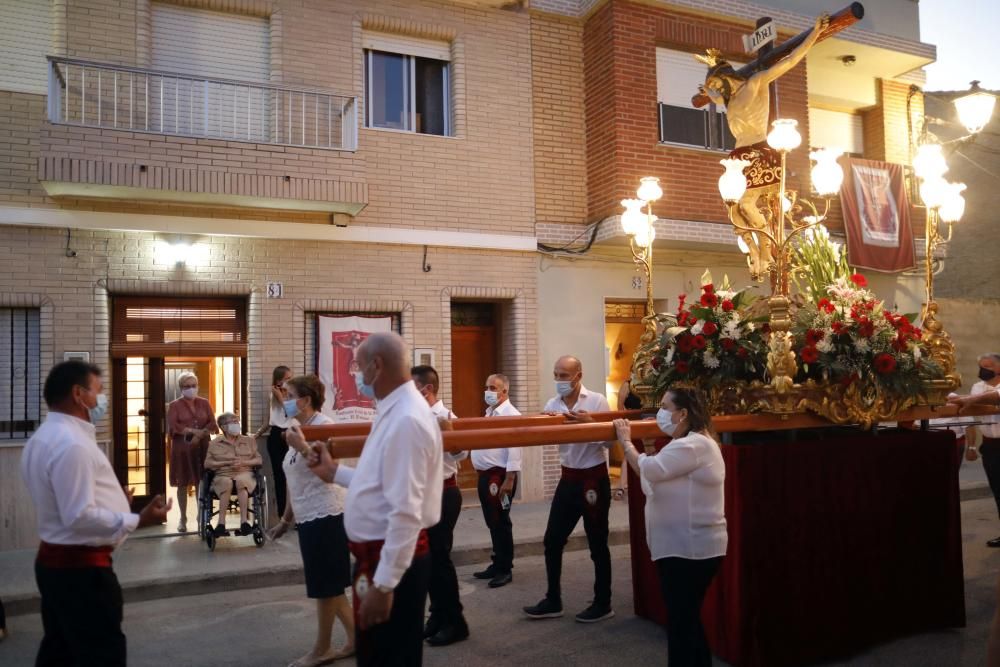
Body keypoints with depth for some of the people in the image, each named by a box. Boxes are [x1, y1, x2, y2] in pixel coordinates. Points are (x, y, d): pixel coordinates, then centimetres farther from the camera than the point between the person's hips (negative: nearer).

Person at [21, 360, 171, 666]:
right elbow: (80, 517, -27)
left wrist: (110, 498, 18)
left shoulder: (44, 439, 11)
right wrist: (138, 520, -22)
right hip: (80, 566, -10)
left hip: (54, 559, 10)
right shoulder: (71, 444, -24)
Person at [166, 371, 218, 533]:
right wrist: (194, 431, -20)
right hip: (182, 448, -2)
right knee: (183, 484, 3)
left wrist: (199, 436, -15)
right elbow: (173, 426, -11)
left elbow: (212, 424, 1)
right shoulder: (174, 405, 3)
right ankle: (183, 518, 13)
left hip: (202, 448, 2)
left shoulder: (204, 403, 10)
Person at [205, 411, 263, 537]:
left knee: (241, 481, -38)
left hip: (245, 473, 1)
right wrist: (226, 462, -7)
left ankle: (243, 521, -43)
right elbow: (207, 464, 5)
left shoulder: (249, 441, 19)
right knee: (227, 482, -39)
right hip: (223, 475, 0)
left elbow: (259, 460, 13)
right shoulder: (214, 443, 14)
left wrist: (244, 462, -5)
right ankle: (221, 523, -41)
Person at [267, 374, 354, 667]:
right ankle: (356, 639, 25)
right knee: (329, 586, 14)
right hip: (309, 518, 9)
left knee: (325, 586, 4)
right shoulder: (299, 428, 12)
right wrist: (286, 519, 21)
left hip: (325, 516, -9)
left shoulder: (323, 426, -13)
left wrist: (301, 446, -31)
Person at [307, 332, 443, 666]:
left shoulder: (406, 419, -24)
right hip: (379, 553, 10)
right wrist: (334, 472, 18)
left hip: (393, 561, -10)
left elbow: (406, 511, -27)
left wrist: (383, 584, -25)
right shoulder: (394, 412, 8)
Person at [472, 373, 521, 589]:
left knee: (500, 522, 0)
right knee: (492, 522, 15)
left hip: (500, 475, -9)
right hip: (485, 475, 9)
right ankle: (497, 564, 26)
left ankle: (505, 569, 11)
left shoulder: (511, 414, -13)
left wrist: (509, 480, -22)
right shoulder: (489, 413, 16)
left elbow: (514, 449, -19)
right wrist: (481, 473, 15)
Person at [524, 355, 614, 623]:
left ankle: (603, 604, 21)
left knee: (597, 544, 6)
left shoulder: (597, 401, -10)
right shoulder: (552, 404, 4)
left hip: (594, 478, -5)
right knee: (552, 540, 8)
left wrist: (590, 423, -27)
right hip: (568, 479, 5)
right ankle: (553, 600, 23)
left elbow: (609, 440, -12)